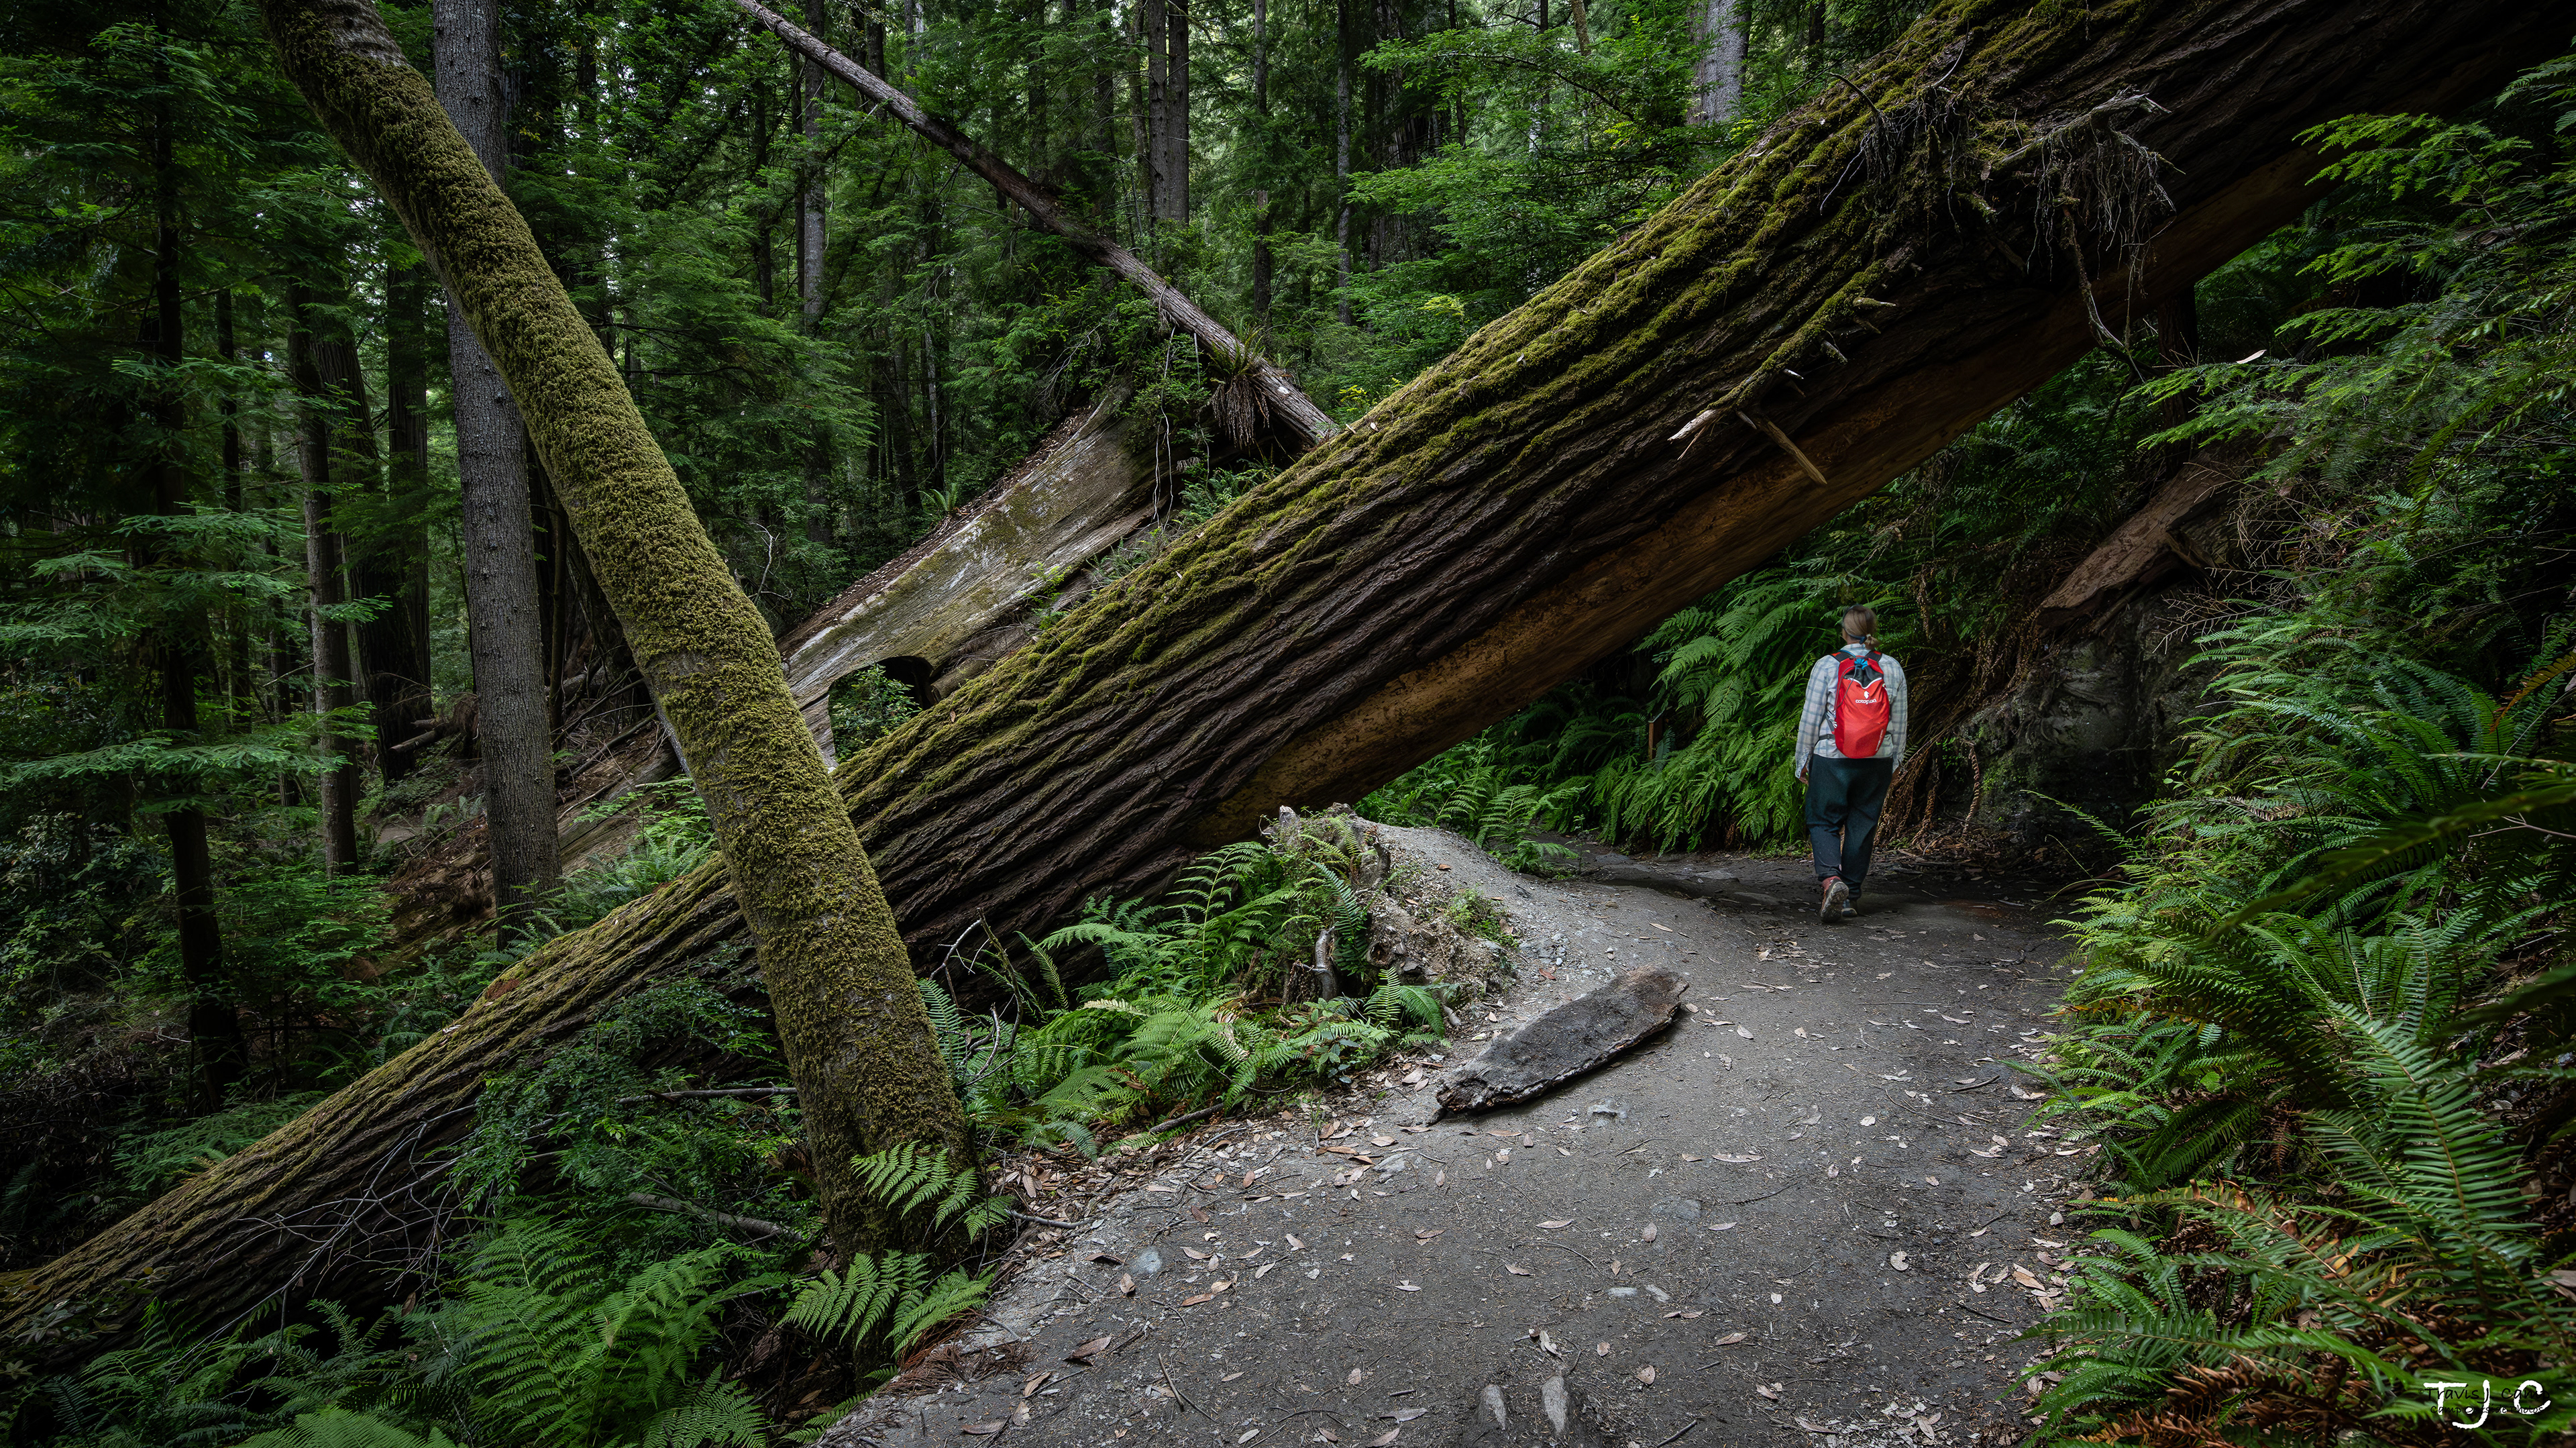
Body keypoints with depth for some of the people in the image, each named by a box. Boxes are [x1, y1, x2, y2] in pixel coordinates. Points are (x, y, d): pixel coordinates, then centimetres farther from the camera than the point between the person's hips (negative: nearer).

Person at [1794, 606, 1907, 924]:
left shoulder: (1826, 666, -9)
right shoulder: (1892, 669, 0)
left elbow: (1810, 718, -6)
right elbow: (1899, 722, 5)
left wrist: (1803, 760, 3)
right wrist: (1896, 761, 16)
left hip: (1831, 760, -2)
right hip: (1878, 763, 2)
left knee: (1824, 822, 7)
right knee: (1862, 826, 11)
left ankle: (1830, 878, -18)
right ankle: (1849, 896, 15)